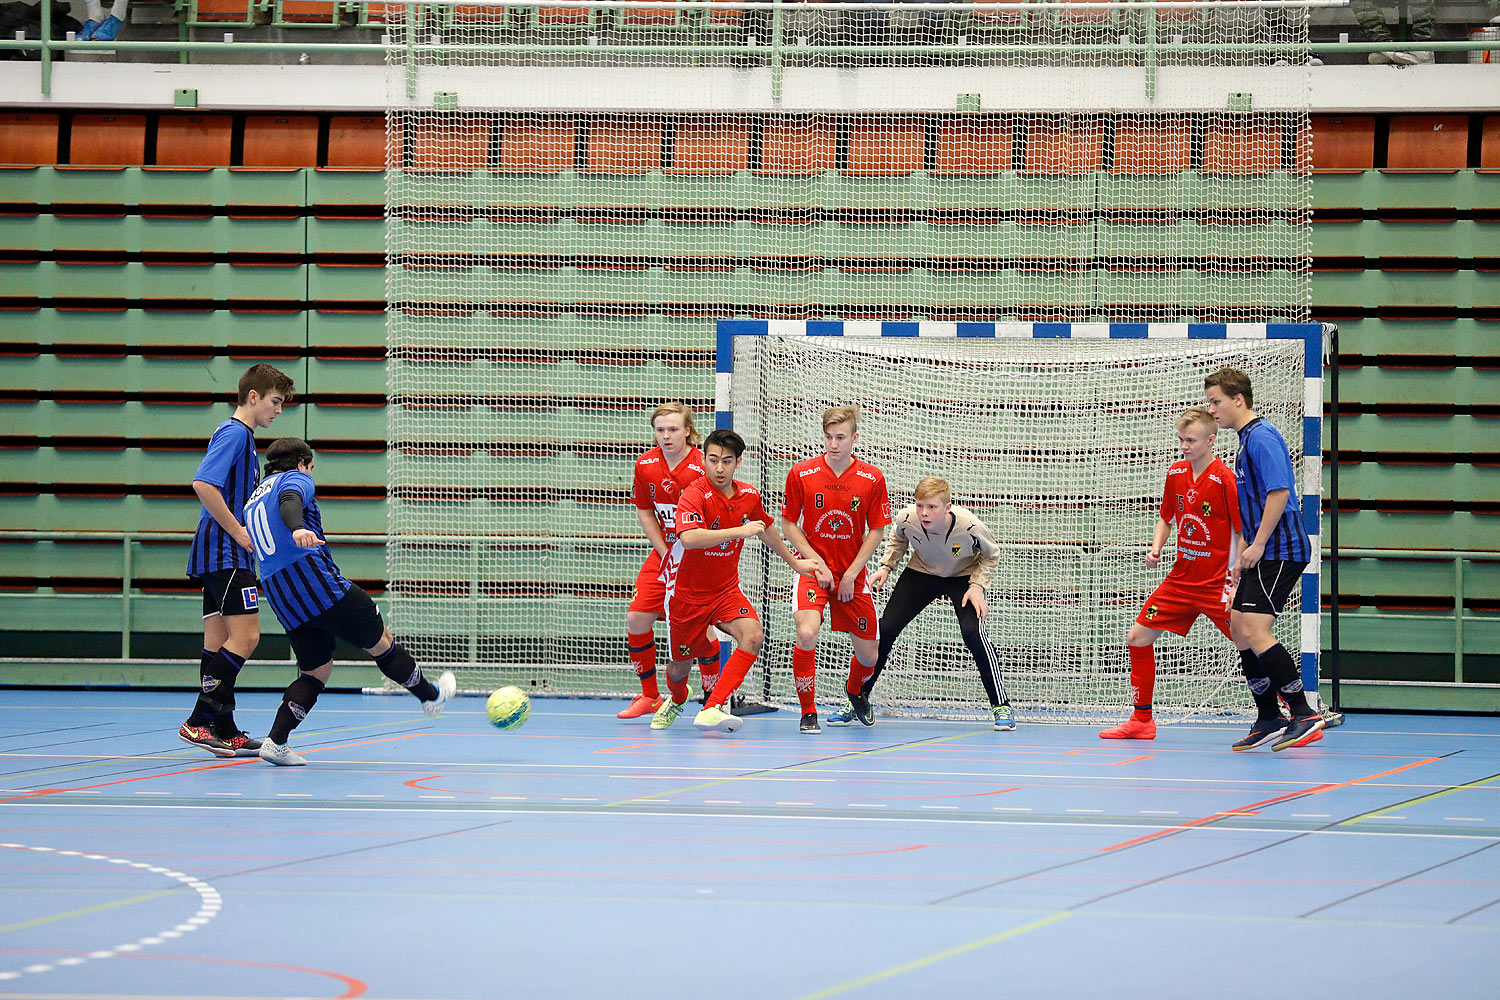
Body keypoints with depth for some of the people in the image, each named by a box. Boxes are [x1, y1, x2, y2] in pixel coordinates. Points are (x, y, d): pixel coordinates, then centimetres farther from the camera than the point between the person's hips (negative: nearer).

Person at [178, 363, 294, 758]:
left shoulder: (242, 436, 21)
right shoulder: (234, 433, -11)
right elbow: (203, 484, -23)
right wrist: (239, 533, -18)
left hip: (217, 557, 10)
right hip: (225, 553, -10)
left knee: (219, 643, 7)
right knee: (245, 636, -14)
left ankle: (224, 732, 6)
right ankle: (199, 722, -16)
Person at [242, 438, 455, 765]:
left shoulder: (254, 499, 28)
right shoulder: (296, 479, 3)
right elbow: (289, 502, -21)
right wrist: (298, 528, -41)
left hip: (278, 594, 8)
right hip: (315, 577, -8)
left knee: (316, 671, 11)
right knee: (380, 641, 9)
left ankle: (276, 741, -6)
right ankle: (431, 695, 23)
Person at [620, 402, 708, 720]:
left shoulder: (703, 467, -18)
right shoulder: (645, 465, -2)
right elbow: (645, 513, 9)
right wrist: (666, 554, -1)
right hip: (664, 553, 5)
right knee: (636, 619, -3)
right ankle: (650, 696, 14)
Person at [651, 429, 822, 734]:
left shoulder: (749, 496, -3)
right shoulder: (694, 496, -23)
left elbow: (766, 529, 20)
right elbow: (689, 538, -43)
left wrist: (794, 561, 33)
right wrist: (739, 530, -47)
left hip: (726, 589, 4)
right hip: (687, 592, -4)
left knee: (753, 636, -25)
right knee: (680, 665, 9)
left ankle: (711, 709, -29)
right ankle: (676, 700, 48)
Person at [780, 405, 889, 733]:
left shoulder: (873, 479, -6)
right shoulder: (801, 474, -8)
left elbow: (876, 531, 0)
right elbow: (789, 524, 0)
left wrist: (851, 574, -8)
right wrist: (817, 564, -10)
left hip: (852, 575, 2)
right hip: (812, 567, -2)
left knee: (868, 654, 5)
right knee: (806, 633, -27)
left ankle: (854, 691, 42)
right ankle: (808, 712, -11)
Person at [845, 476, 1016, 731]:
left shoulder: (969, 526, -34)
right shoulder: (906, 519, -27)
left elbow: (991, 555, -11)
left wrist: (977, 586, -22)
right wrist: (886, 567, -10)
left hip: (963, 576, -3)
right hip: (921, 573, 3)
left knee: (972, 631, -26)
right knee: (885, 629, -6)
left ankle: (1001, 706, -13)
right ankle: (856, 701, 11)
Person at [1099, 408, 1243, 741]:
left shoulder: (1226, 480, -15)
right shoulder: (1175, 473, 6)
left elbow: (1244, 534, -14)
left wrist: (1237, 585, -19)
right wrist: (1156, 548, 1)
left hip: (1218, 583, -7)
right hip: (1180, 580, 7)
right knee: (1138, 638, 6)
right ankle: (1141, 720, 19)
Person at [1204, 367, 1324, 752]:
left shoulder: (1261, 437, -14)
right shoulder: (1248, 439, 18)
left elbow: (1279, 493, -23)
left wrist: (1258, 545, -21)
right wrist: (1246, 553, 25)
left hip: (1280, 552, -11)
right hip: (1264, 553, 11)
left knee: (1255, 631, -17)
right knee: (1240, 629, 11)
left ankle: (1305, 715, -16)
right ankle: (1269, 720, 15)